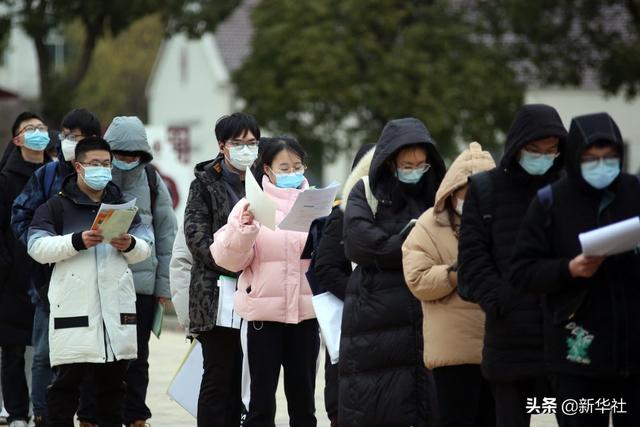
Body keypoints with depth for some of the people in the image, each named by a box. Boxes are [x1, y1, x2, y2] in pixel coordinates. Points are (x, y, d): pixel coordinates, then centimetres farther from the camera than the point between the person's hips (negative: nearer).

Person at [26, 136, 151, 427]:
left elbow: (145, 248, 14)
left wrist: (130, 245, -9)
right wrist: (77, 241, -20)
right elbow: (37, 247, -8)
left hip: (116, 304, 5)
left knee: (113, 381, 10)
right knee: (67, 381, -3)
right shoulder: (56, 206, 3)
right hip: (73, 305, -5)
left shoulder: (122, 205, 18)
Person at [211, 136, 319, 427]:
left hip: (305, 312, 2)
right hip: (264, 312, -2)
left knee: (303, 398, 10)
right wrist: (245, 227, -19)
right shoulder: (252, 205, 2)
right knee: (262, 400, 0)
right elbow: (229, 258, -5)